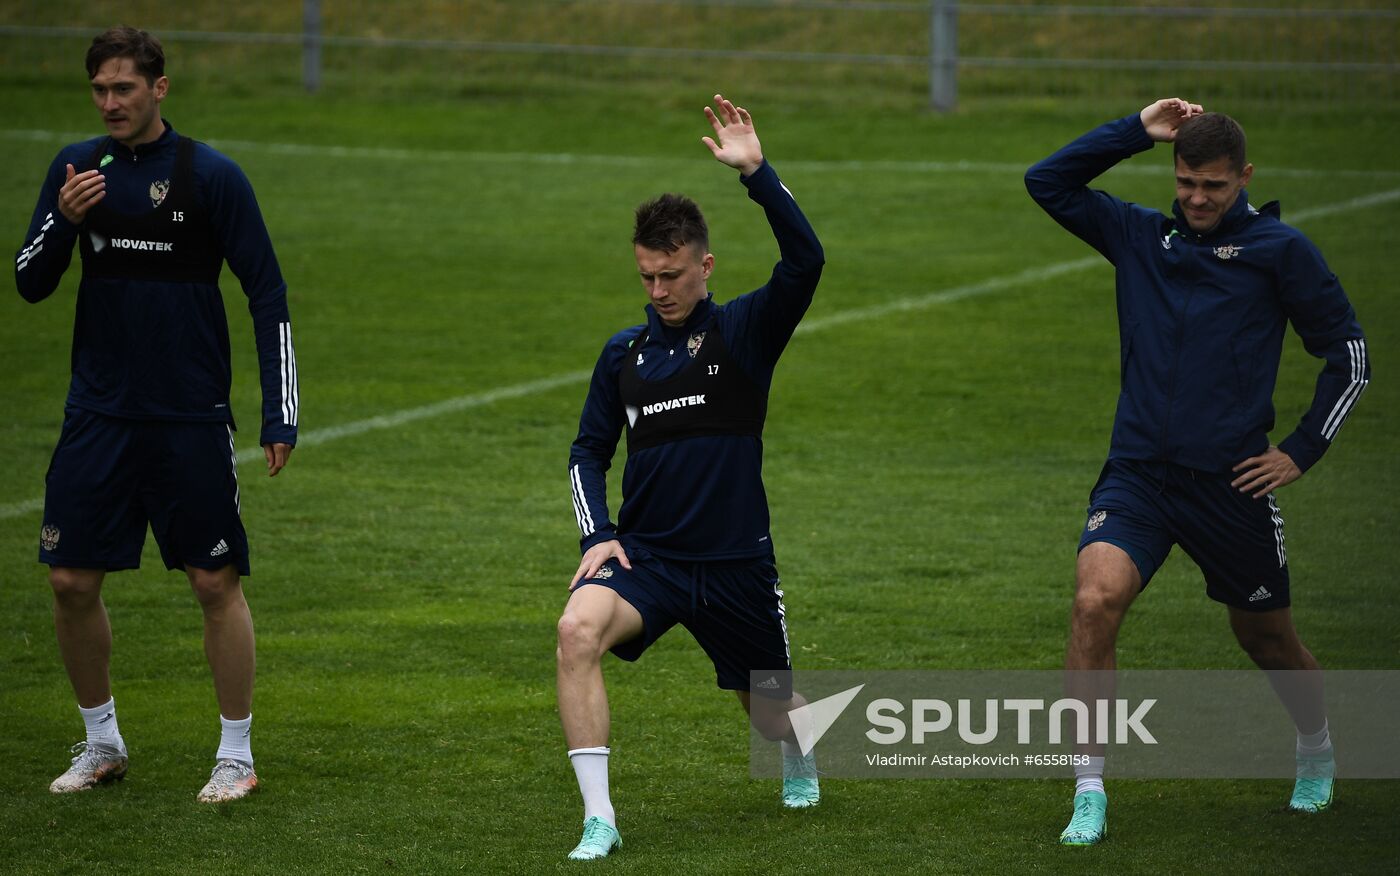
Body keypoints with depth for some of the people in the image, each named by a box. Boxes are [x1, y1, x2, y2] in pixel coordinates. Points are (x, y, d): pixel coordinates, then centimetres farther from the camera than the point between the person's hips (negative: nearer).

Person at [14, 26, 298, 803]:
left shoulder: (210, 176, -5)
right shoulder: (76, 167, 6)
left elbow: (268, 296, -3)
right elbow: (29, 284, 7)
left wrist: (279, 415, -9)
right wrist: (63, 220, -14)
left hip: (191, 418, -4)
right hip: (99, 412, 4)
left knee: (216, 583, -2)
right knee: (72, 580, 3)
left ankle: (236, 756, 9)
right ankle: (102, 744, 20)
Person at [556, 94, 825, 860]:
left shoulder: (745, 332, -5)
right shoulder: (624, 353, 6)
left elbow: (805, 260, -22)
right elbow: (588, 450, 15)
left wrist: (756, 173, -29)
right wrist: (596, 534, -1)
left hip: (735, 563, -1)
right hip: (645, 554, 2)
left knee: (770, 707, 16)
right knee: (578, 630, -30)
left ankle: (800, 756, 57)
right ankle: (598, 819, -28)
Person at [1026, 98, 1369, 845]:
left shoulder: (1279, 251, -2)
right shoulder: (1140, 236, 8)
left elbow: (1348, 356, 3)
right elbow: (1047, 182, 8)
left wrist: (1301, 451, -2)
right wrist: (1138, 132, 2)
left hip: (1230, 479, -2)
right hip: (1138, 472, 2)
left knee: (1266, 638, 15)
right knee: (1094, 600, -23)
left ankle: (1315, 753, 47)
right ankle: (1089, 794, -17)